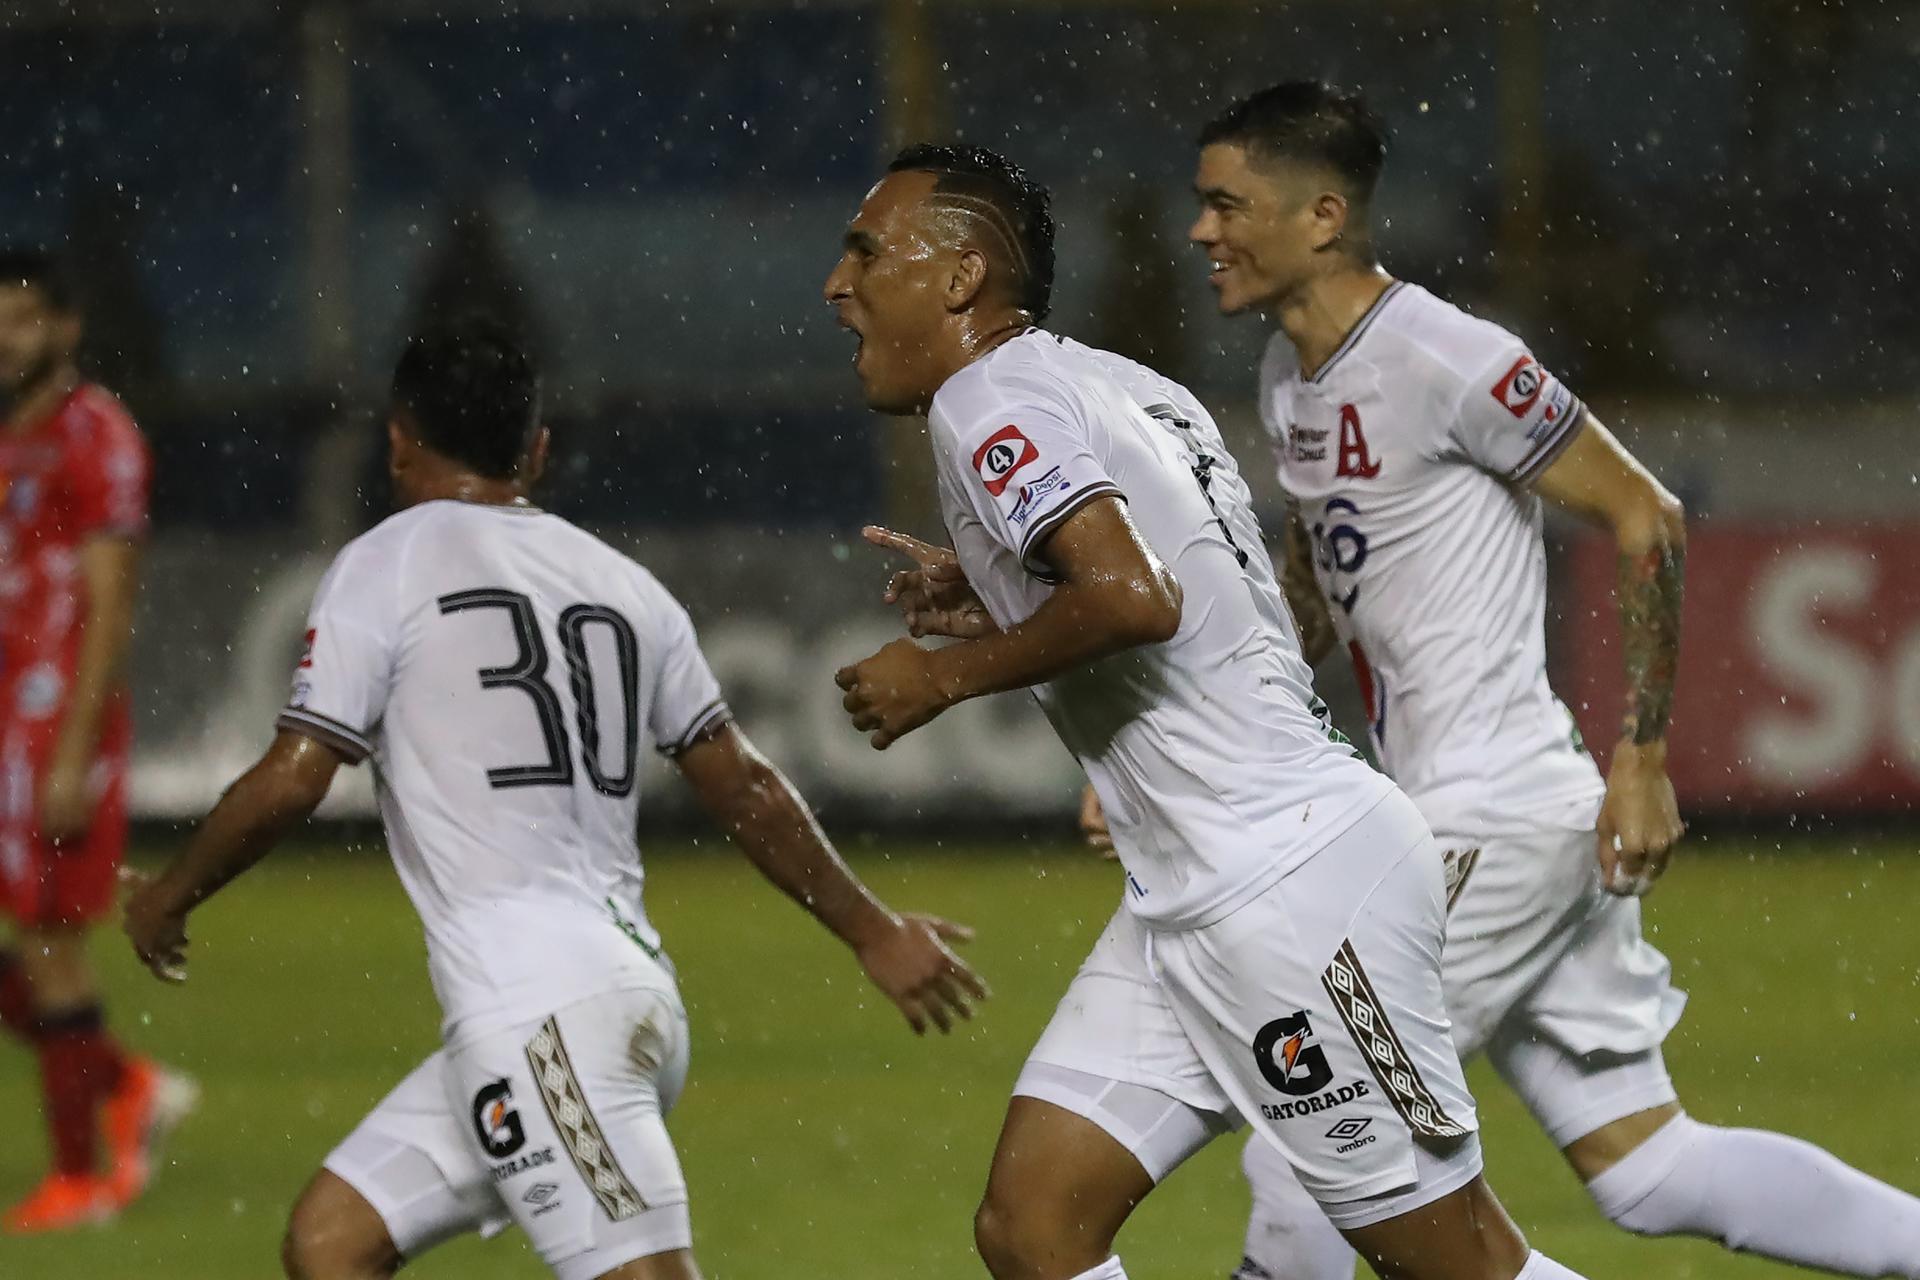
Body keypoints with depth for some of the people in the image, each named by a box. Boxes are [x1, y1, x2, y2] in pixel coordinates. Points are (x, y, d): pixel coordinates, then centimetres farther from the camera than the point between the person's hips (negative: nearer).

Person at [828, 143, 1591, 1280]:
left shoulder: (988, 402, -12)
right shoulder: (1120, 385, 17)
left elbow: (1134, 596, -28)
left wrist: (947, 672, -15)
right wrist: (998, 603, 19)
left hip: (1288, 878, -10)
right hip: (1189, 909, 10)